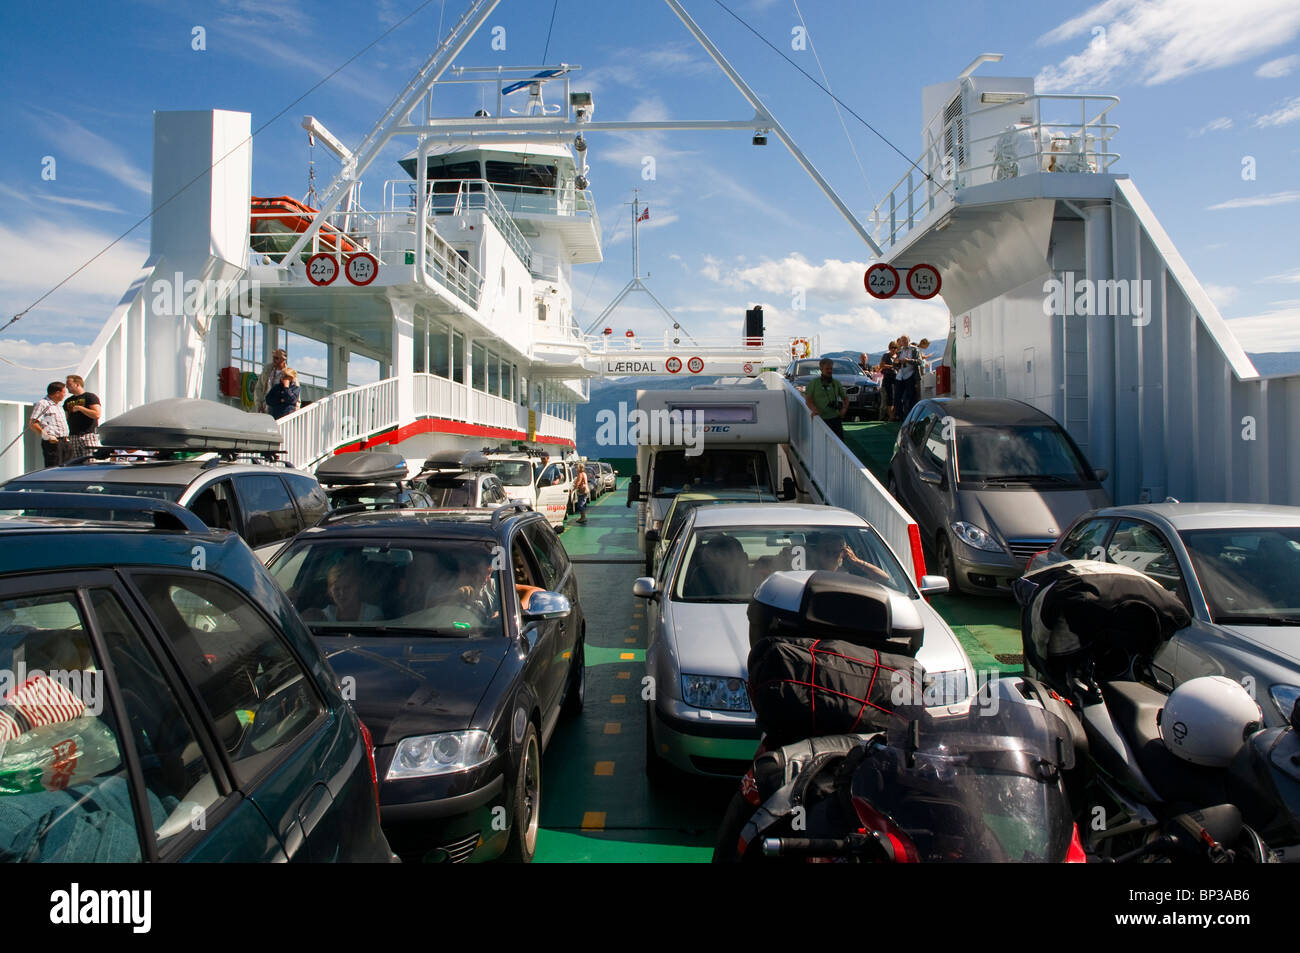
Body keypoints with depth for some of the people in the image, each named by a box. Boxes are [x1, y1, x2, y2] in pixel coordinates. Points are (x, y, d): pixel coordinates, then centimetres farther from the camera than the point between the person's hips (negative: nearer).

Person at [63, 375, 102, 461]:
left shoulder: (90, 397, 1)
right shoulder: (68, 401, 21)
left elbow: (97, 414, -11)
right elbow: (66, 419, 24)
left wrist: (80, 408, -10)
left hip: (89, 435, -6)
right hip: (73, 437, 6)